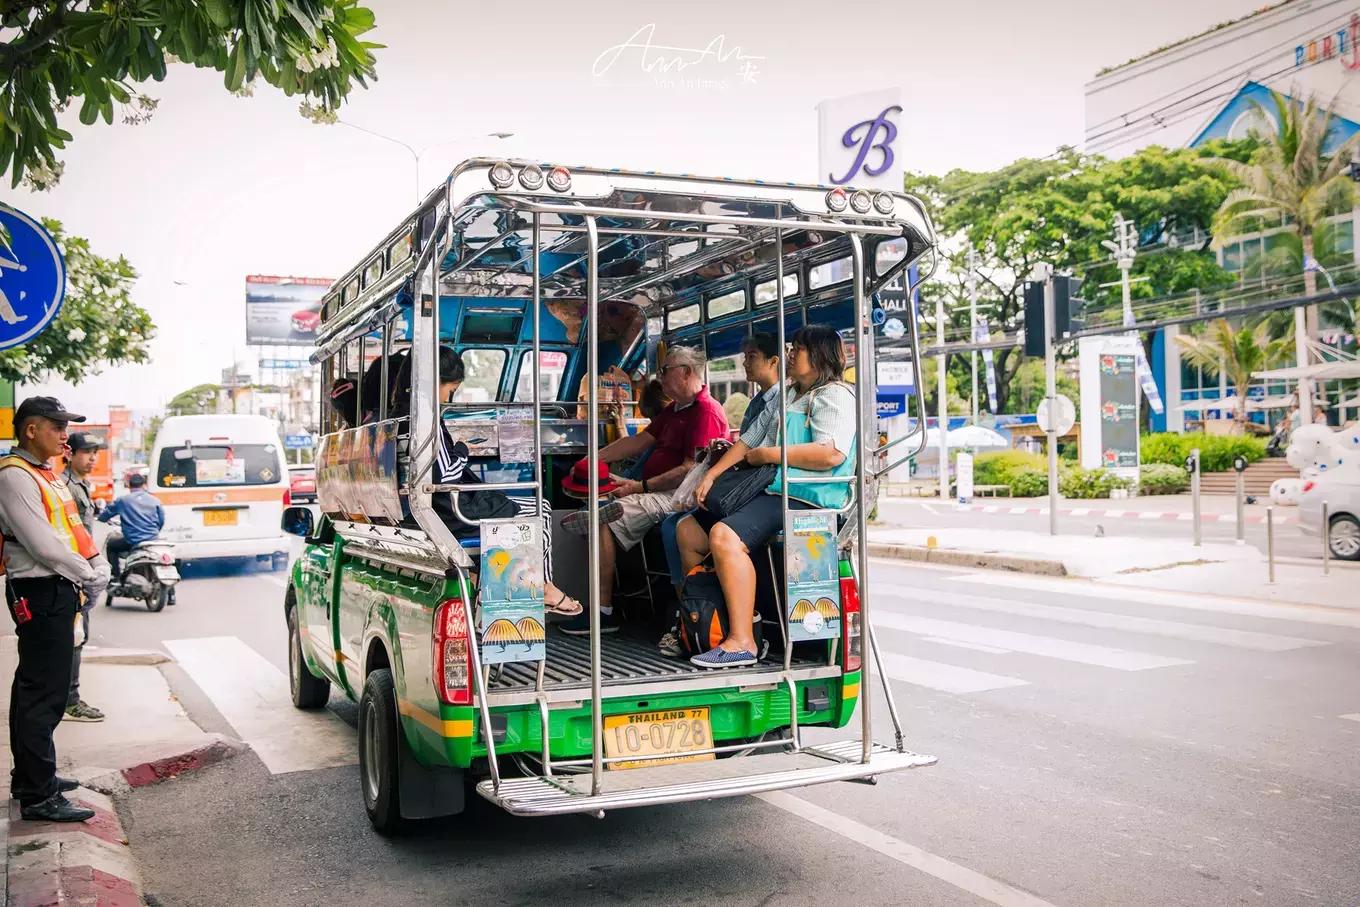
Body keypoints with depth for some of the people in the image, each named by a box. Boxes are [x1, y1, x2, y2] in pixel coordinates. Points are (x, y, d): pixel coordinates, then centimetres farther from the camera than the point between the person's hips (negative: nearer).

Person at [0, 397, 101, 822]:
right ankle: (38, 797, -3)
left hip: (57, 590, 10)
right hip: (40, 594, -10)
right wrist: (88, 573, -9)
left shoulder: (44, 473, 16)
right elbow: (42, 544, -20)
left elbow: (69, 528, 19)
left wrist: (85, 567, 4)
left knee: (35, 689, 18)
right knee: (44, 695, -8)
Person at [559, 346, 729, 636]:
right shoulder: (675, 409, 21)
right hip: (657, 490, 11)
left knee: (602, 520, -23)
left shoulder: (706, 413, -14)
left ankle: (603, 612, -18)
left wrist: (641, 487, -19)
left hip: (677, 495, -11)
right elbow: (640, 440, 19)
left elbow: (690, 470, -21)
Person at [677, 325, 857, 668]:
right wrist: (711, 476, 12)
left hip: (804, 498, -10)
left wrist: (769, 454, -15)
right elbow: (747, 441, 26)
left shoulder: (834, 396, -5)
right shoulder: (785, 398, 26)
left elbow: (832, 453, -22)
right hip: (769, 492, 10)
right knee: (688, 530, 9)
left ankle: (742, 642, -30)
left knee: (724, 535, -32)